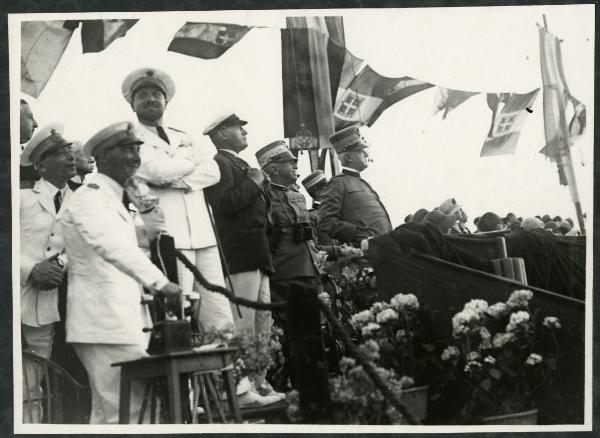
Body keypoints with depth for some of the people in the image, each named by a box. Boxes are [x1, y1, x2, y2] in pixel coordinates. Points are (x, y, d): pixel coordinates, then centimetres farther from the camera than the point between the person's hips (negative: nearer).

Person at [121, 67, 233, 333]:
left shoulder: (182, 138, 24)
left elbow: (212, 172, 9)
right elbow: (157, 169, -12)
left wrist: (174, 180, -7)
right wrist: (195, 156, 5)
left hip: (203, 238, 6)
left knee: (222, 325, 0)